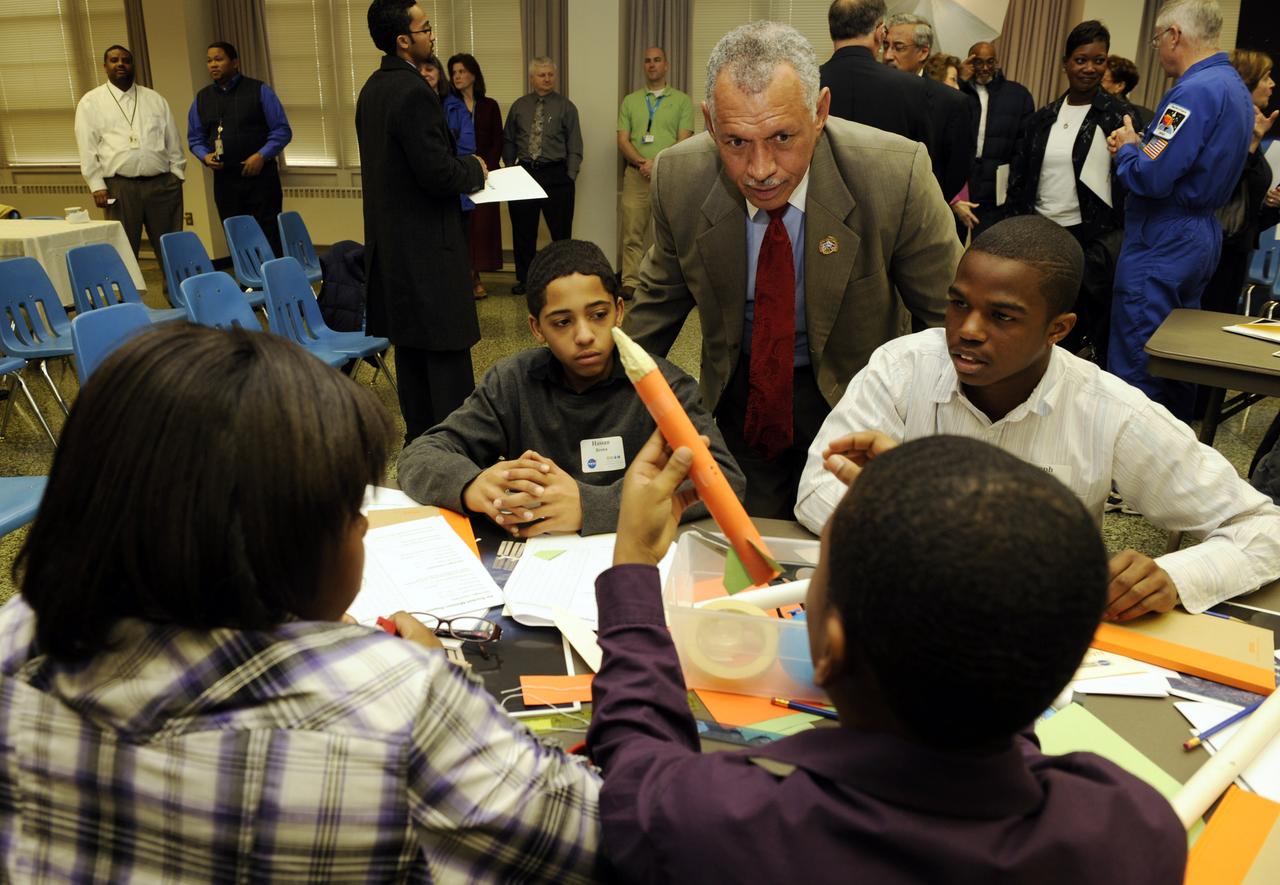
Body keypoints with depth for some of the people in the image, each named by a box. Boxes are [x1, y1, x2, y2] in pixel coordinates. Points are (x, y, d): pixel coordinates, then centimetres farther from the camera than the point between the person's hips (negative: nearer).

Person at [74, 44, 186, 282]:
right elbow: (87, 148, 4)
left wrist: (176, 174, 5)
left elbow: (173, 139, 15)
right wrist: (97, 185, -4)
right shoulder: (91, 102, 8)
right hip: (120, 187, -2)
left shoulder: (155, 99, 16)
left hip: (162, 183, 2)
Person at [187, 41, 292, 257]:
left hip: (260, 176, -3)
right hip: (224, 180, 4)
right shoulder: (202, 98, 12)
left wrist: (262, 155, -15)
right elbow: (195, 138, 17)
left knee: (269, 239, -3)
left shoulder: (259, 91, 0)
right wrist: (205, 156, -4)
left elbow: (282, 130, -2)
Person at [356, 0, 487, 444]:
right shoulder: (414, 92, -18)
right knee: (446, 351, -4)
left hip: (391, 241, 10)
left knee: (410, 345, 16)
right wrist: (474, 169, -3)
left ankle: (418, 436, 26)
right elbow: (437, 174, -22)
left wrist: (461, 167, 13)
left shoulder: (373, 88, 11)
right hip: (425, 245, -10)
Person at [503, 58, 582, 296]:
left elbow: (574, 146, 0)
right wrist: (510, 169, 6)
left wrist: (570, 177, -8)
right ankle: (524, 278, 20)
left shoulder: (566, 107, 3)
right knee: (523, 230, 8)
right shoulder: (519, 106, 11)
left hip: (555, 174, -3)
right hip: (524, 173, 3)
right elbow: (508, 141, 16)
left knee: (561, 230, 0)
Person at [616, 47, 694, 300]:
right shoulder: (630, 101, 14)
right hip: (635, 175, 2)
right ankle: (630, 283, 3)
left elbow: (684, 142, -1)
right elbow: (623, 141, 6)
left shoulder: (682, 101, 8)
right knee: (632, 232, -1)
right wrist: (642, 163, -12)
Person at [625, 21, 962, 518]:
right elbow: (660, 300, 0)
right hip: (737, 393, 2)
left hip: (852, 392, -1)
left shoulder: (897, 175, -26)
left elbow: (949, 312, -14)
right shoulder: (678, 178, -17)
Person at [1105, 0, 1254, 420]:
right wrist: (1141, 145, 10)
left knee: (1134, 363, -4)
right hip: (1204, 234, 10)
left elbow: (1151, 178, -24)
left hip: (1162, 243, -10)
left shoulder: (1194, 91, -18)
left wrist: (1127, 149, -5)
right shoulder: (1235, 86, 14)